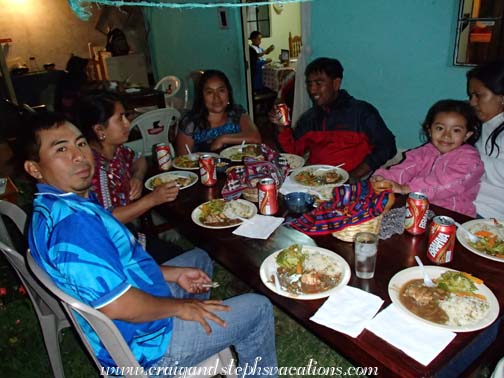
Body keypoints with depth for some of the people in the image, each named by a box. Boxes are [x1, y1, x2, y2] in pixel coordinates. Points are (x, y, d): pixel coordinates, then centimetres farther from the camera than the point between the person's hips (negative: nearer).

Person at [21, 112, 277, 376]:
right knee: (258, 309, -2)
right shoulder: (72, 221, -33)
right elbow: (117, 305, -34)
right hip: (141, 345, -10)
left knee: (199, 258, 27)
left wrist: (175, 274, 7)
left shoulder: (53, 207, 2)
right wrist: (180, 307, -17)